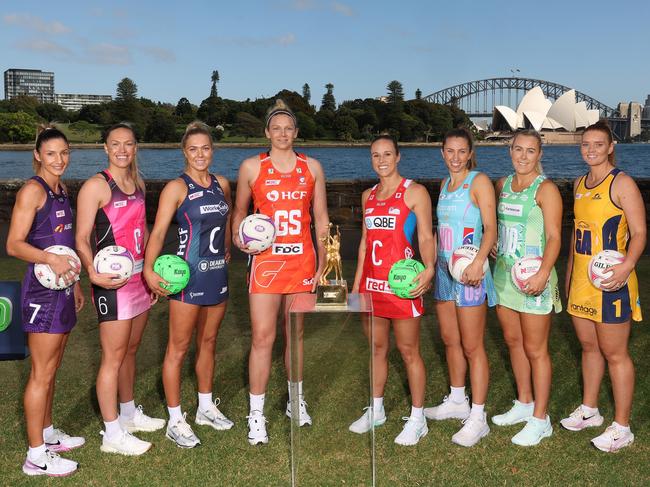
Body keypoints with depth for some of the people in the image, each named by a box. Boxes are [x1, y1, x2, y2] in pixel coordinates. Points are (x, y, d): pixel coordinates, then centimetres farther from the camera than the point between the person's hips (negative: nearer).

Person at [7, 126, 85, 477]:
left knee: (51, 369, 17)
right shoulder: (33, 190, -13)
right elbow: (14, 244, -17)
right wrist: (50, 259, -33)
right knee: (42, 374, -3)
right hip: (41, 290, -8)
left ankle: (47, 433, 30)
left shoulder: (61, 189, 13)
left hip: (62, 288, 8)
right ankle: (36, 456, 4)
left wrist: (75, 283, 23)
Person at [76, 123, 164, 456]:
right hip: (112, 281, -7)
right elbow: (81, 239, -15)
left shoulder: (138, 183, 12)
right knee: (113, 358, -2)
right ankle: (112, 434, 7)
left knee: (131, 350, 18)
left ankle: (128, 414, 34)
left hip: (140, 277, 8)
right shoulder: (96, 186, -11)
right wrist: (93, 274, -31)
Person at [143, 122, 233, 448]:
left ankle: (206, 407, 31)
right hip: (188, 275, -6)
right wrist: (149, 268, -33)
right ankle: (175, 421, 9)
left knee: (208, 342, 17)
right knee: (178, 348, 0)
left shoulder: (222, 184, 8)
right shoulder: (177, 188, -10)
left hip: (217, 273, 6)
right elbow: (158, 231, -19)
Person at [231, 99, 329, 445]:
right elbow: (239, 211, 13)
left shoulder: (311, 167, 8)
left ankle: (297, 400, 29)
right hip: (266, 261, -2)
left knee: (295, 333, 12)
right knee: (263, 337, -5)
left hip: (302, 261, 2)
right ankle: (256, 414, 4)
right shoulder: (251, 167, 3)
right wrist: (238, 237, -7)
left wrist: (323, 262, 6)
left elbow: (321, 218, 10)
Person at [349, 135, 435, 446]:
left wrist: (429, 268, -24)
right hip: (371, 281, 6)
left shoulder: (414, 192, -3)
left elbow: (426, 237, -7)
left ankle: (417, 419, 11)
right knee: (377, 348, 14)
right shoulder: (368, 196, 15)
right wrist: (357, 280, 16)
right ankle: (376, 411, 28)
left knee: (408, 351, 0)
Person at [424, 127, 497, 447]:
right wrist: (432, 264, 15)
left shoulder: (479, 181, -7)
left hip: (469, 273, -8)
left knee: (471, 346, -5)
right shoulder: (445, 184, 15)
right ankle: (457, 402, 31)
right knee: (450, 340, 16)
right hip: (444, 270, 8)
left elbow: (490, 227, -16)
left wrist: (478, 261, -31)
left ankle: (477, 418, 2)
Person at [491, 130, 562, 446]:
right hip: (503, 274, 7)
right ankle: (524, 403, 32)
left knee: (535, 349, -1)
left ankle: (540, 419, 10)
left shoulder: (545, 189, -10)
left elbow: (554, 236, -17)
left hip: (533, 279, -7)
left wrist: (543, 273, -29)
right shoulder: (502, 185, 10)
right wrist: (491, 245, 9)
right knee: (513, 341, 16)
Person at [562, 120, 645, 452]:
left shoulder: (622, 183, -11)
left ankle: (621, 427, 11)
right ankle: (589, 410, 33)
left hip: (610, 280, -7)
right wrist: (569, 272, 21)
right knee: (588, 346, 18)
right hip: (581, 279, 7)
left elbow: (639, 232, -15)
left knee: (614, 353, 0)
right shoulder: (579, 184, 12)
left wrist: (627, 265, -31)